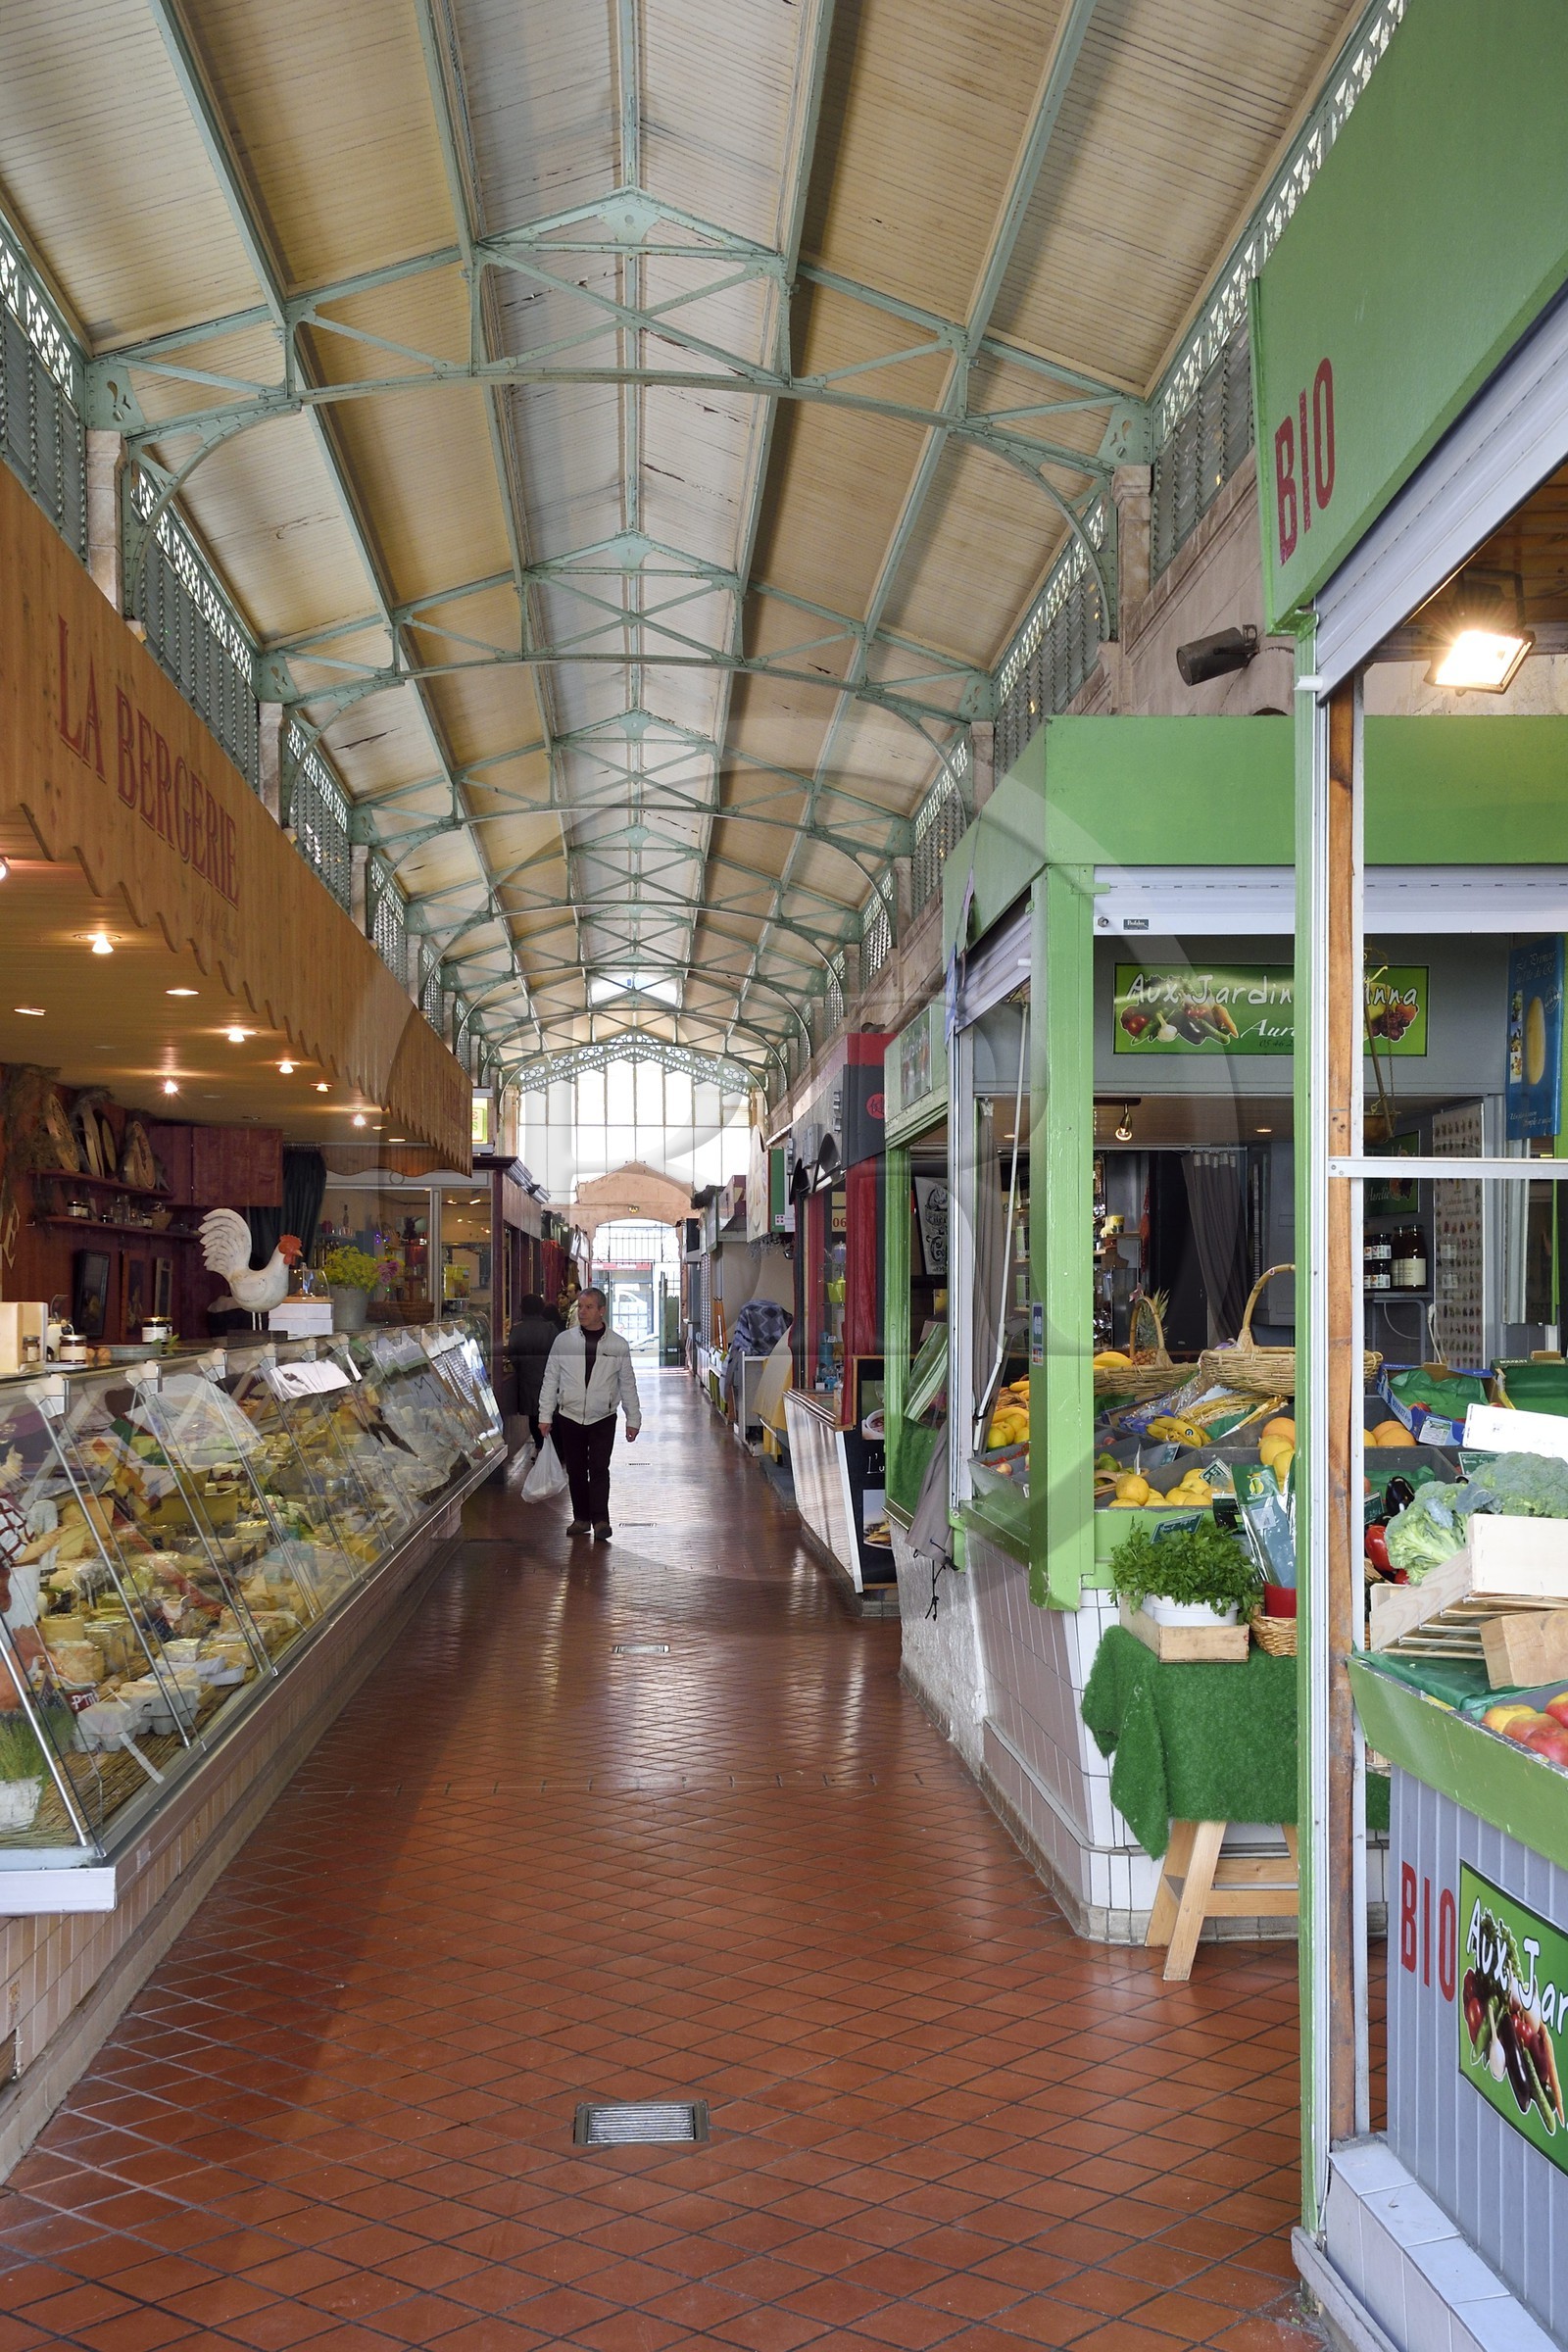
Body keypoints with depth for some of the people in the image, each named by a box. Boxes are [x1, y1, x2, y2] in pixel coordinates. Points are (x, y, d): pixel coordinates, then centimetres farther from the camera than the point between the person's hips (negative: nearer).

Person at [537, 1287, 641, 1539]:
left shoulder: (618, 1345, 0)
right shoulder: (564, 1341, 1)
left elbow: (628, 1385, 7)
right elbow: (550, 1379, 5)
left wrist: (633, 1419, 6)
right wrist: (545, 1416, 2)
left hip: (603, 1418, -2)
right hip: (570, 1416, 2)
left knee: (599, 1469, -9)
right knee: (575, 1470, 7)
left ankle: (600, 1519, -6)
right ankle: (581, 1518, 17)